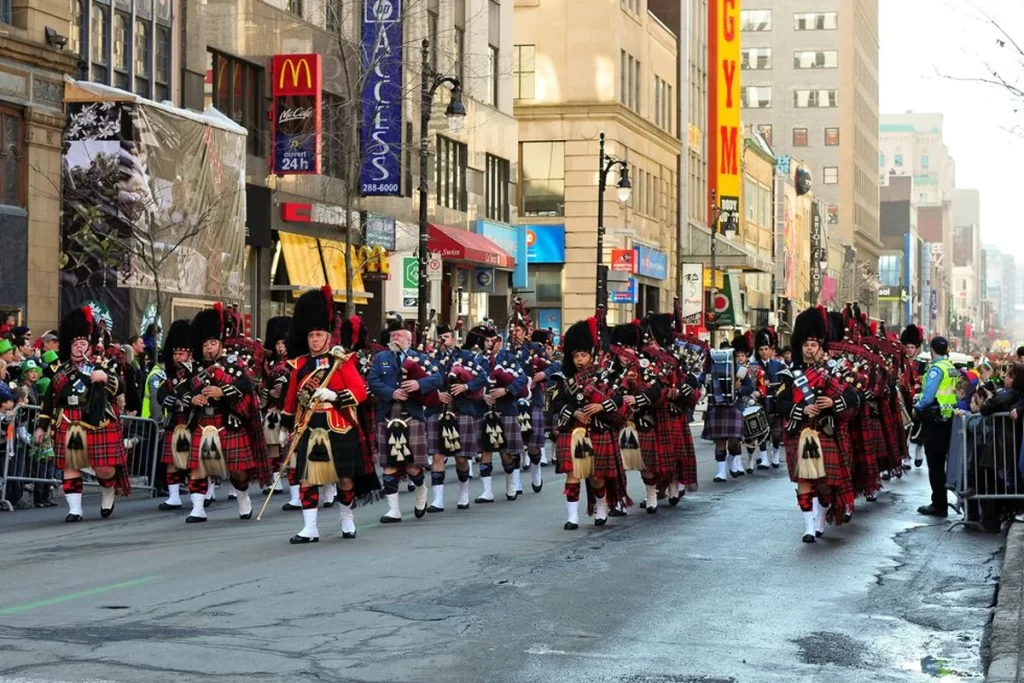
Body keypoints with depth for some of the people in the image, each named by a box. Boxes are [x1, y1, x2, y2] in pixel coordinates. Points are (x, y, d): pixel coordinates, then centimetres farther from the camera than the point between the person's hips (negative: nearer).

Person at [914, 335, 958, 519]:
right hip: (948, 419, 8)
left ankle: (939, 505, -1)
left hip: (934, 420, -8)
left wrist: (917, 408, -4)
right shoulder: (952, 369, 9)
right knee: (941, 461, 15)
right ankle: (941, 502, 22)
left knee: (935, 464, -3)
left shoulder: (936, 369, -15)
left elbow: (928, 395, -21)